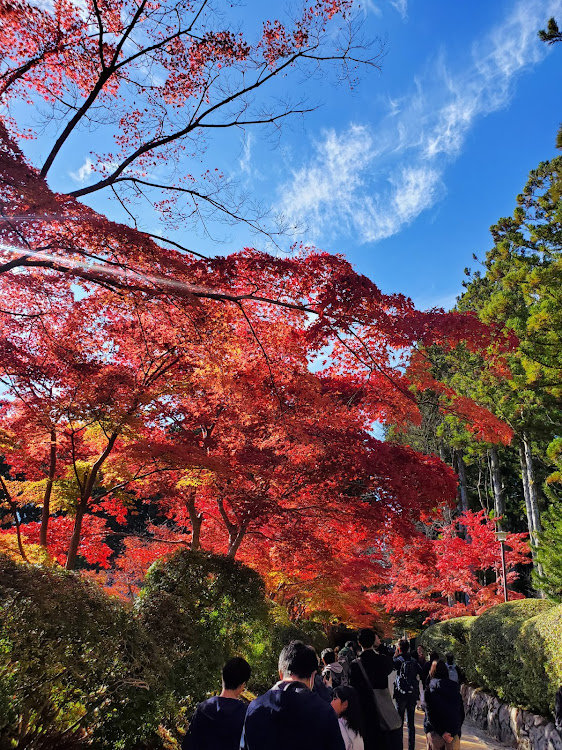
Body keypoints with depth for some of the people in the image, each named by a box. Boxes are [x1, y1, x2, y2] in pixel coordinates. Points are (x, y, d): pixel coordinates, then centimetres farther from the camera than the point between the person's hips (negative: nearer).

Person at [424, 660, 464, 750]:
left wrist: (442, 732, -9)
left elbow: (430, 713, -11)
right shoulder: (455, 688, 6)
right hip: (454, 732, 3)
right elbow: (462, 713, 4)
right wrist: (455, 731, 3)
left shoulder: (430, 688, -4)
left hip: (435, 732, -3)